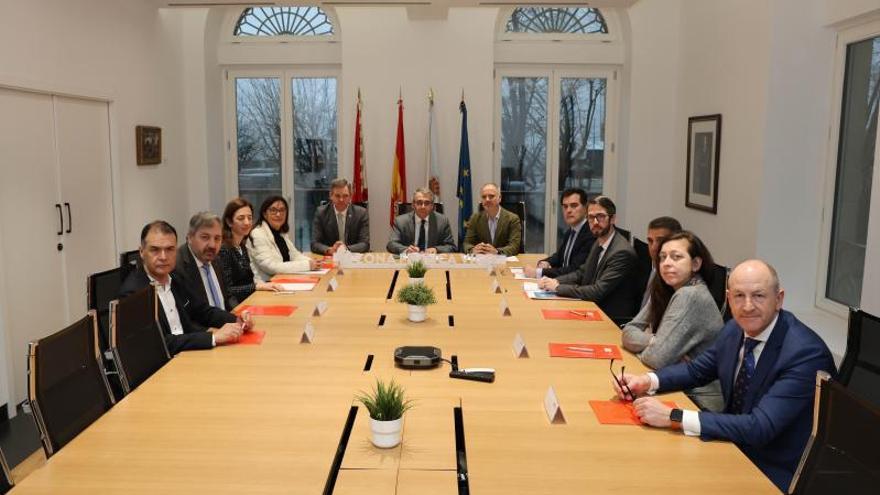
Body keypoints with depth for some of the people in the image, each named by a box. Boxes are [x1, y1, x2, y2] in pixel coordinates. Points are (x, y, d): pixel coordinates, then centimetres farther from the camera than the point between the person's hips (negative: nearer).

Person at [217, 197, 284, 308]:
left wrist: (258, 282, 1)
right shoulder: (223, 249, -11)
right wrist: (257, 286, -19)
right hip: (233, 307, -8)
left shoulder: (242, 247, 13)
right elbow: (226, 291, -15)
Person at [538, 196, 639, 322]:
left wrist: (558, 287, -20)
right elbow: (581, 273, 16)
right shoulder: (599, 243, 7)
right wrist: (555, 281, -3)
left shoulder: (622, 252, -21)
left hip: (614, 320, -7)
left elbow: (598, 292, -25)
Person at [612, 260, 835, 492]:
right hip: (734, 448, 6)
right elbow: (696, 370, 11)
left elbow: (760, 428, -31)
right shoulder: (735, 329, -3)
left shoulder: (807, 353, -25)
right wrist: (647, 381, -8)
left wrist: (674, 417, -35)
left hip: (775, 474, -6)